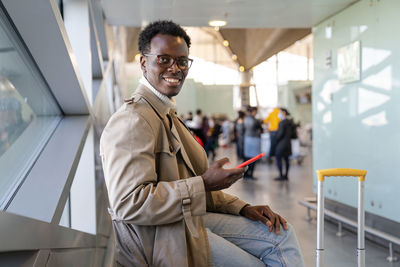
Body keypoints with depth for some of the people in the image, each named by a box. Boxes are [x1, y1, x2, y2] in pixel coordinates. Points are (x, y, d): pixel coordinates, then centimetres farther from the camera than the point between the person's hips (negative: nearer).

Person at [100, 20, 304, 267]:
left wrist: (243, 208, 8)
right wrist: (204, 184, -22)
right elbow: (128, 204, -27)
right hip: (160, 238, -10)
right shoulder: (133, 120, -17)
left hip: (189, 219, 10)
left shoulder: (168, 115, 17)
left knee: (282, 234, 5)